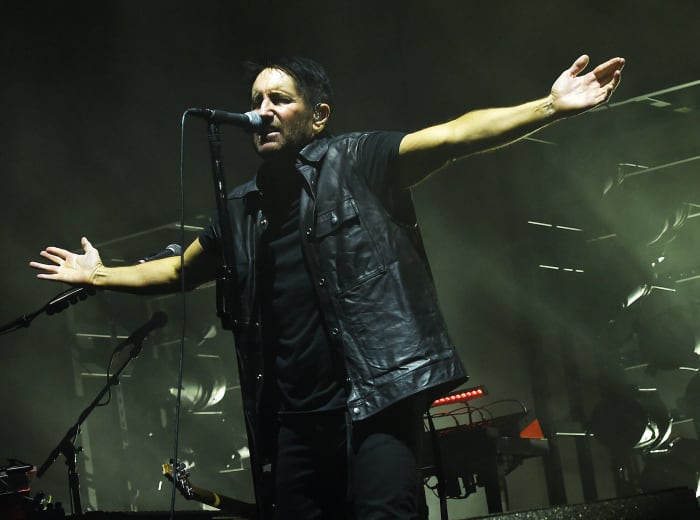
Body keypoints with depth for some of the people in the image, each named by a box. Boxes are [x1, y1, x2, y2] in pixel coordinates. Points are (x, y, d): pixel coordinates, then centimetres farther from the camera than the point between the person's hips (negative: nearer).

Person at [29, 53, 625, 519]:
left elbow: (453, 136, -8)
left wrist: (550, 107, -19)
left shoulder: (356, 161, 4)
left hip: (376, 396, -6)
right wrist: (98, 275, 37)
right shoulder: (241, 209, 19)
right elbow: (179, 271, 35)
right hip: (291, 417, 6)